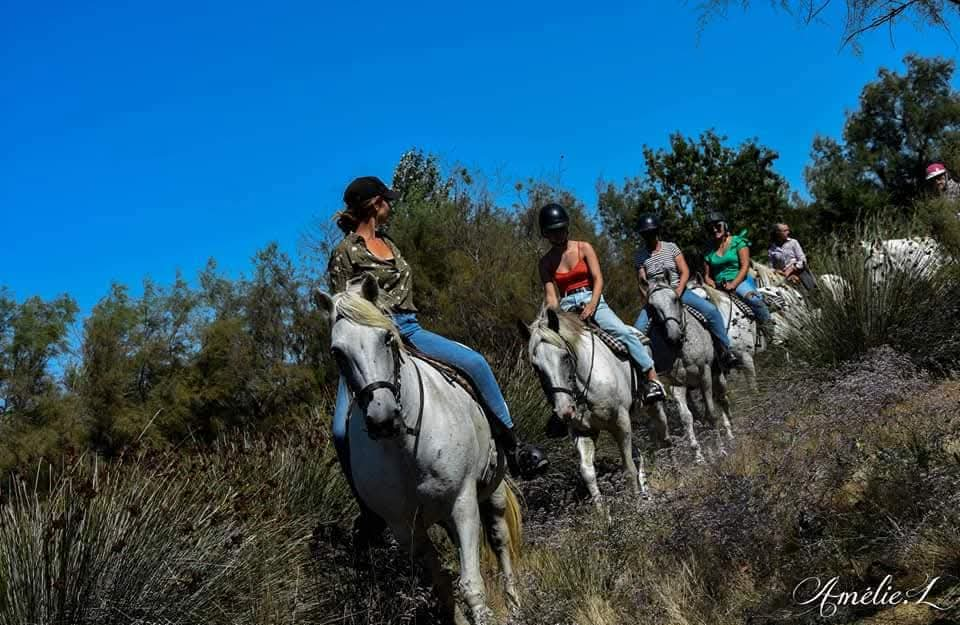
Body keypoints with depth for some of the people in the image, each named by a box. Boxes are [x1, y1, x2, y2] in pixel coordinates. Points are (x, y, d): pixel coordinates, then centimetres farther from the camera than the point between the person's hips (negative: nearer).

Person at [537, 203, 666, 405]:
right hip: (566, 307, 2)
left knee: (623, 332, -25)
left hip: (592, 300, -2)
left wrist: (591, 305, -22)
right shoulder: (546, 262, 8)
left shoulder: (584, 248, 3)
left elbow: (598, 279, -5)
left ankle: (652, 379, -24)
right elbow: (550, 295, 1)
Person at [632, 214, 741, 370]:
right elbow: (641, 283, -1)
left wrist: (678, 291, -19)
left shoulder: (670, 246, 1)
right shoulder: (640, 256, 1)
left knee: (711, 310, -19)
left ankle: (725, 349, -9)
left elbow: (685, 272, -4)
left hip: (678, 291, 0)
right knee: (638, 328, -23)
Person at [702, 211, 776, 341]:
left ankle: (769, 330, -18)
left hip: (740, 281, -5)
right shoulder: (710, 251, 14)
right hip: (719, 286, 5)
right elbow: (706, 274, 18)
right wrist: (709, 280, -6)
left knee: (752, 297, -36)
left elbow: (745, 266, -6)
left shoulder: (738, 242, 2)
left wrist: (733, 284, -17)